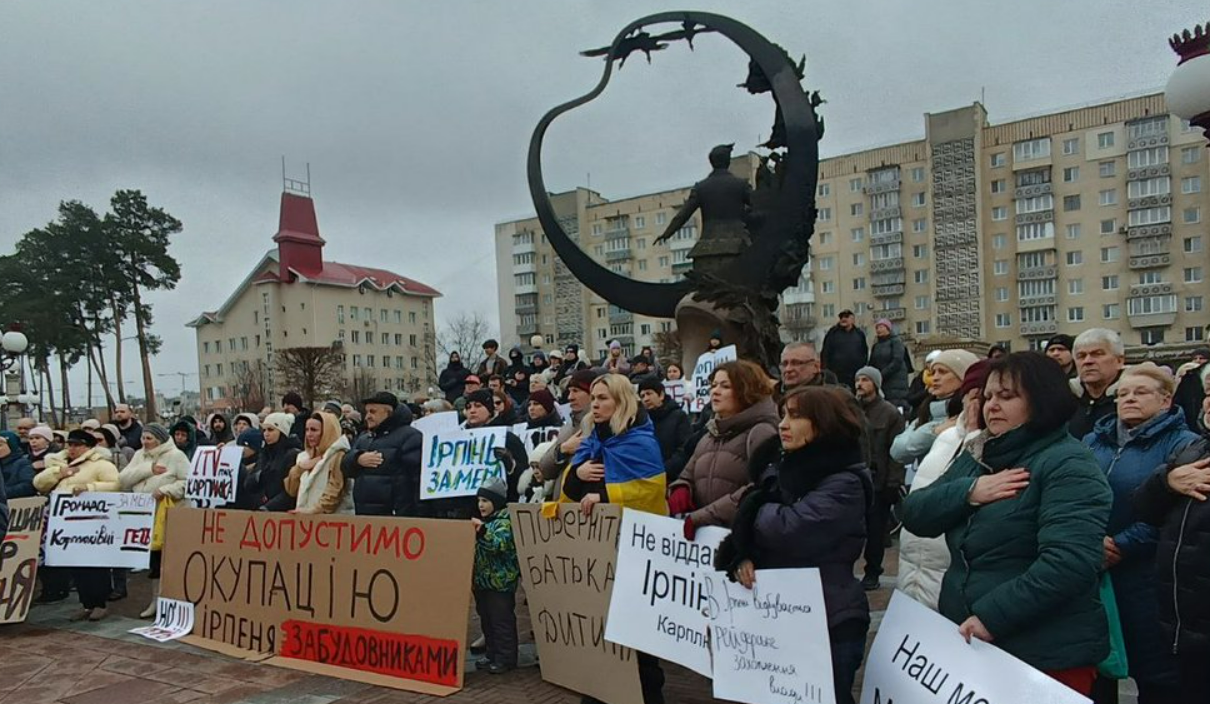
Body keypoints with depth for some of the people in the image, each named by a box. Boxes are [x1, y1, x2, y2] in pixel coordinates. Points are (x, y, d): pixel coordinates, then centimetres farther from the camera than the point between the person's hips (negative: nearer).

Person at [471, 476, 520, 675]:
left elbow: (500, 545, -27)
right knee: (486, 620, 15)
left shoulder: (507, 520, -11)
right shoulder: (484, 520, 14)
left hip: (500, 581, -8)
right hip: (482, 580, 9)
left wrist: (482, 531, -35)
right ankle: (492, 654, 26)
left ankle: (506, 658, 7)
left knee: (502, 621, -2)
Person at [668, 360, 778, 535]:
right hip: (702, 532, 6)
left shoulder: (761, 433, -6)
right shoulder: (710, 436, 19)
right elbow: (687, 476, 20)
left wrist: (701, 517, -21)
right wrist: (679, 491, -5)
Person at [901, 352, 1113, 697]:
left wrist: (991, 617, -26)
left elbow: (1068, 563, -25)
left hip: (1046, 656, -6)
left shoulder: (1067, 465, -13)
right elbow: (914, 514, 2)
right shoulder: (975, 457, 9)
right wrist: (968, 491, -14)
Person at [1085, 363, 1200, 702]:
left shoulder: (1184, 445, -3)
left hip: (1145, 580, -5)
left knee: (1156, 675, 5)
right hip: (1090, 576, 5)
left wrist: (1121, 547, -19)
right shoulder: (1093, 441, 12)